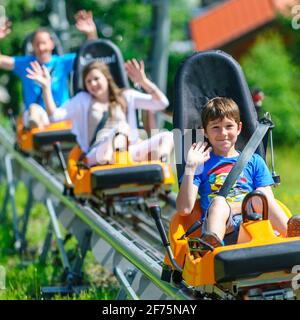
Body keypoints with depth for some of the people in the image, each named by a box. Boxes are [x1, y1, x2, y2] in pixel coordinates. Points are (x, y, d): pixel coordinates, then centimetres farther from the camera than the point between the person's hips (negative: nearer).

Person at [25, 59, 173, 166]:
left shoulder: (126, 96, 22)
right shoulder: (82, 100, 21)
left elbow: (162, 103, 14)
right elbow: (54, 115, 8)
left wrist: (144, 82, 0)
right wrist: (46, 87, -3)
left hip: (130, 150, 3)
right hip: (97, 153, -2)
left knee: (167, 136, -25)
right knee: (122, 127, -34)